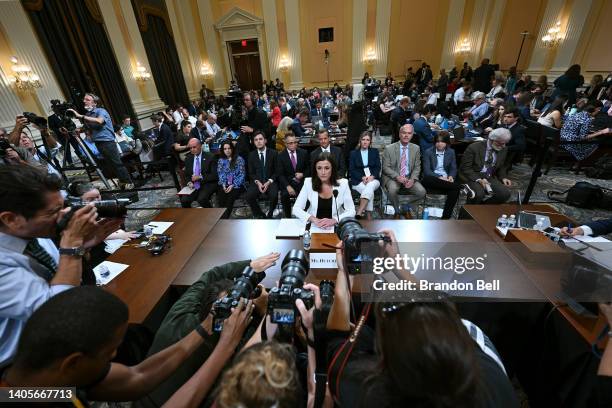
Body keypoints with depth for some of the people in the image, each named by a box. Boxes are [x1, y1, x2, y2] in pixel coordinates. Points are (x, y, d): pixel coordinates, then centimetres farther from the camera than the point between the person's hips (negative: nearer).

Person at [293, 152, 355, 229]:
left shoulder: (343, 183, -6)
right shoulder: (308, 182, -4)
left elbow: (351, 211, -6)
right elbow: (296, 209, -5)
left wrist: (334, 220, -23)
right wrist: (314, 219, -21)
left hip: (335, 227, 1)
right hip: (313, 226, 0)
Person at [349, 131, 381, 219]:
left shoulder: (375, 151, 16)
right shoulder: (353, 153, 12)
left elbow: (378, 167, 7)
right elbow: (351, 170, 3)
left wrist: (372, 177, -13)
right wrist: (362, 178, -14)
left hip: (373, 179, 1)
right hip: (358, 181, -1)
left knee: (370, 186, -35)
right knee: (370, 192, -32)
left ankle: (358, 213, -42)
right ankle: (369, 216, -30)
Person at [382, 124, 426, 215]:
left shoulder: (416, 148, 7)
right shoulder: (389, 149, -3)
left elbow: (417, 167, 8)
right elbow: (385, 167, -5)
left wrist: (412, 179, -12)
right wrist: (397, 177, -21)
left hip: (409, 178, 3)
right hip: (392, 178, -3)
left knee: (422, 192, -20)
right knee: (393, 189, -34)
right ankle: (397, 211, -5)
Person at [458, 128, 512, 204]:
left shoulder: (503, 150, 5)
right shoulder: (474, 147, -12)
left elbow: (501, 167, 20)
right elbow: (465, 168, -13)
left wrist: (503, 178, 0)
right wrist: (478, 180, -24)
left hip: (489, 178, 6)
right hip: (472, 177, -5)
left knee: (505, 193, -18)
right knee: (479, 194, -33)